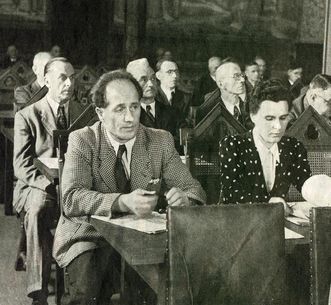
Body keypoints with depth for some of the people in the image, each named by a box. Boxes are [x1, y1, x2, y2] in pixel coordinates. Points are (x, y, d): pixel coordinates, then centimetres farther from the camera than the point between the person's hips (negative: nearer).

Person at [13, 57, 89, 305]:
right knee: (38, 208, -37)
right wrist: (50, 185, -21)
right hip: (36, 187, -2)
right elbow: (21, 166, -4)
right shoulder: (27, 116, 3)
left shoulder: (83, 114, 14)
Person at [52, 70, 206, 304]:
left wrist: (183, 199, -26)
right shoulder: (82, 141, -6)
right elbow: (72, 199, -19)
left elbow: (193, 189, 0)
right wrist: (122, 202, -36)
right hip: (90, 235, -3)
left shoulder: (161, 141, 2)